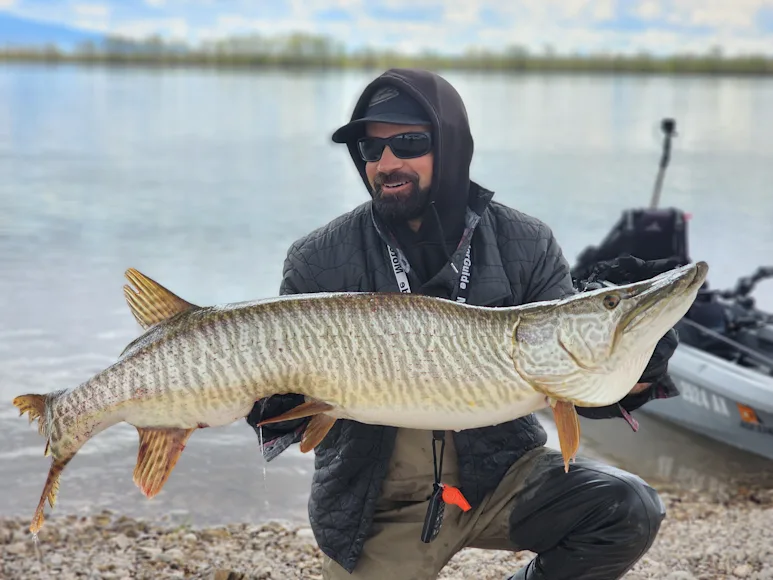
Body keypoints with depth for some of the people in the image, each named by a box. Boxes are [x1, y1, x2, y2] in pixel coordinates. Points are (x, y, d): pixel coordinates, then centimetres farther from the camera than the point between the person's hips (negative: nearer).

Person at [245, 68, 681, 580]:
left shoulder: (527, 246, -7)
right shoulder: (318, 263, -10)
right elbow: (289, 395, -8)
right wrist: (274, 411, -32)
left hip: (499, 473, 1)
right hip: (376, 504, -1)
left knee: (629, 511, -21)